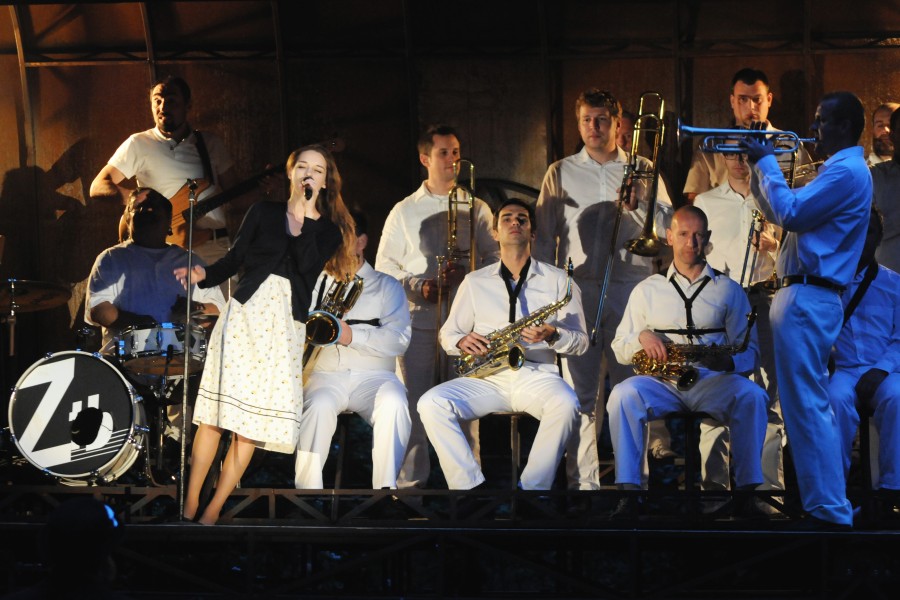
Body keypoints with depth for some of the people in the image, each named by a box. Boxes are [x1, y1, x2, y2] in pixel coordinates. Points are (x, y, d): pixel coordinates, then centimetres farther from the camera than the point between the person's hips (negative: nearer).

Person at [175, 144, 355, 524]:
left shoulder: (328, 230, 10)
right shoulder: (263, 212, 11)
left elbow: (308, 264, -9)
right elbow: (234, 260, 7)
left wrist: (302, 216, -11)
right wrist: (204, 275, -11)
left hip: (285, 324, 0)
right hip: (246, 310, 0)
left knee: (253, 421, -4)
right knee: (217, 409, -7)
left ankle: (213, 511, -1)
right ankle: (190, 504, -3)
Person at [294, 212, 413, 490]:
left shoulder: (386, 286, 13)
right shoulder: (314, 283, 22)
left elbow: (399, 339, -2)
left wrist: (352, 336, -17)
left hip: (374, 376, -1)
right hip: (326, 374, 1)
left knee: (393, 403, -35)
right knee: (318, 405, -35)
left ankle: (385, 488, -31)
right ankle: (307, 490, -33)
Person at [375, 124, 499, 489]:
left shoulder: (476, 210, 12)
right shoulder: (404, 212, 10)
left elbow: (494, 261, 8)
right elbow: (384, 267, 8)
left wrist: (466, 274, -11)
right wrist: (418, 287, -8)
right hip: (418, 321, 0)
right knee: (415, 407, -2)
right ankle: (410, 481, 3)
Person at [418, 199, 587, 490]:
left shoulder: (557, 280, 12)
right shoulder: (475, 281, 17)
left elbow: (580, 340, 8)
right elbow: (447, 334, 18)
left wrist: (552, 335, -14)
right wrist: (462, 342, -6)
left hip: (537, 375, -2)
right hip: (486, 377, 2)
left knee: (565, 404, -37)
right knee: (431, 403, -26)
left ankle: (532, 489, -29)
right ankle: (471, 488, -27)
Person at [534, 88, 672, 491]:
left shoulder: (642, 171, 11)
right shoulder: (561, 174, 13)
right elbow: (544, 236, 13)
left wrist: (636, 207, -9)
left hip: (631, 287, 0)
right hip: (578, 289, 1)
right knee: (580, 393, -4)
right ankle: (582, 481, -3)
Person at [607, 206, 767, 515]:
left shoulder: (729, 290, 14)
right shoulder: (647, 290, 17)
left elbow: (749, 351, 9)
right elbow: (620, 350, 16)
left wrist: (729, 361, -15)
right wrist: (642, 336, -7)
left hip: (712, 382, 0)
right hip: (662, 383, 1)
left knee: (751, 395, -33)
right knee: (623, 394, -32)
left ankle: (748, 488, -28)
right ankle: (628, 492, -32)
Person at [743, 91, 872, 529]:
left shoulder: (846, 172, -13)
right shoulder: (838, 171, 21)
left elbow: (789, 213, -20)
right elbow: (775, 213, 25)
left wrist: (766, 162, -8)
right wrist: (757, 164, 15)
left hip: (808, 299, -11)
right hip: (805, 295, 11)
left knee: (806, 404, -12)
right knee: (807, 404, 14)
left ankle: (829, 512, -14)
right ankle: (825, 505, 18)